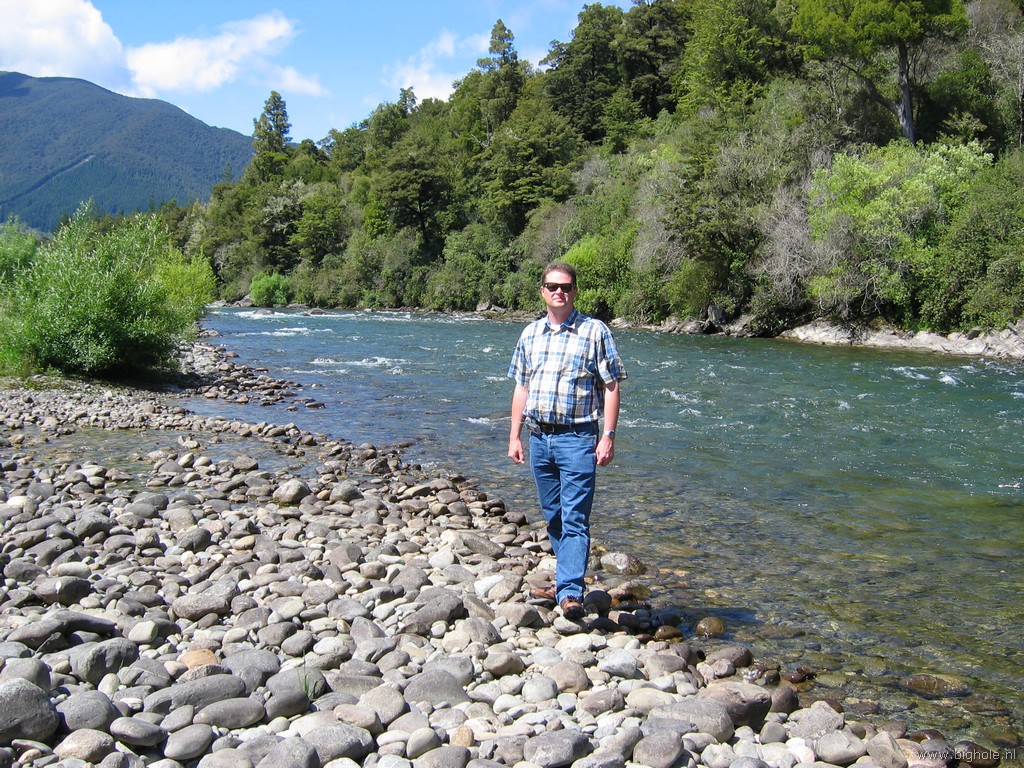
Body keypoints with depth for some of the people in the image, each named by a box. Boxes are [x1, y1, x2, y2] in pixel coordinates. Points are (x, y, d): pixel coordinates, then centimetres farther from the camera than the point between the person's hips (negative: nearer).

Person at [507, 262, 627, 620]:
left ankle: (570, 593, -12)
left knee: (574, 518, -10)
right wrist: (515, 436, 11)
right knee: (553, 517, 14)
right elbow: (521, 388, 15)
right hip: (539, 438, 6)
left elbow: (611, 386, -4)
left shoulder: (594, 331, -3)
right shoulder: (530, 334, 11)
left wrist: (608, 436, -11)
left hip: (576, 437, -5)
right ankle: (565, 580, 27)